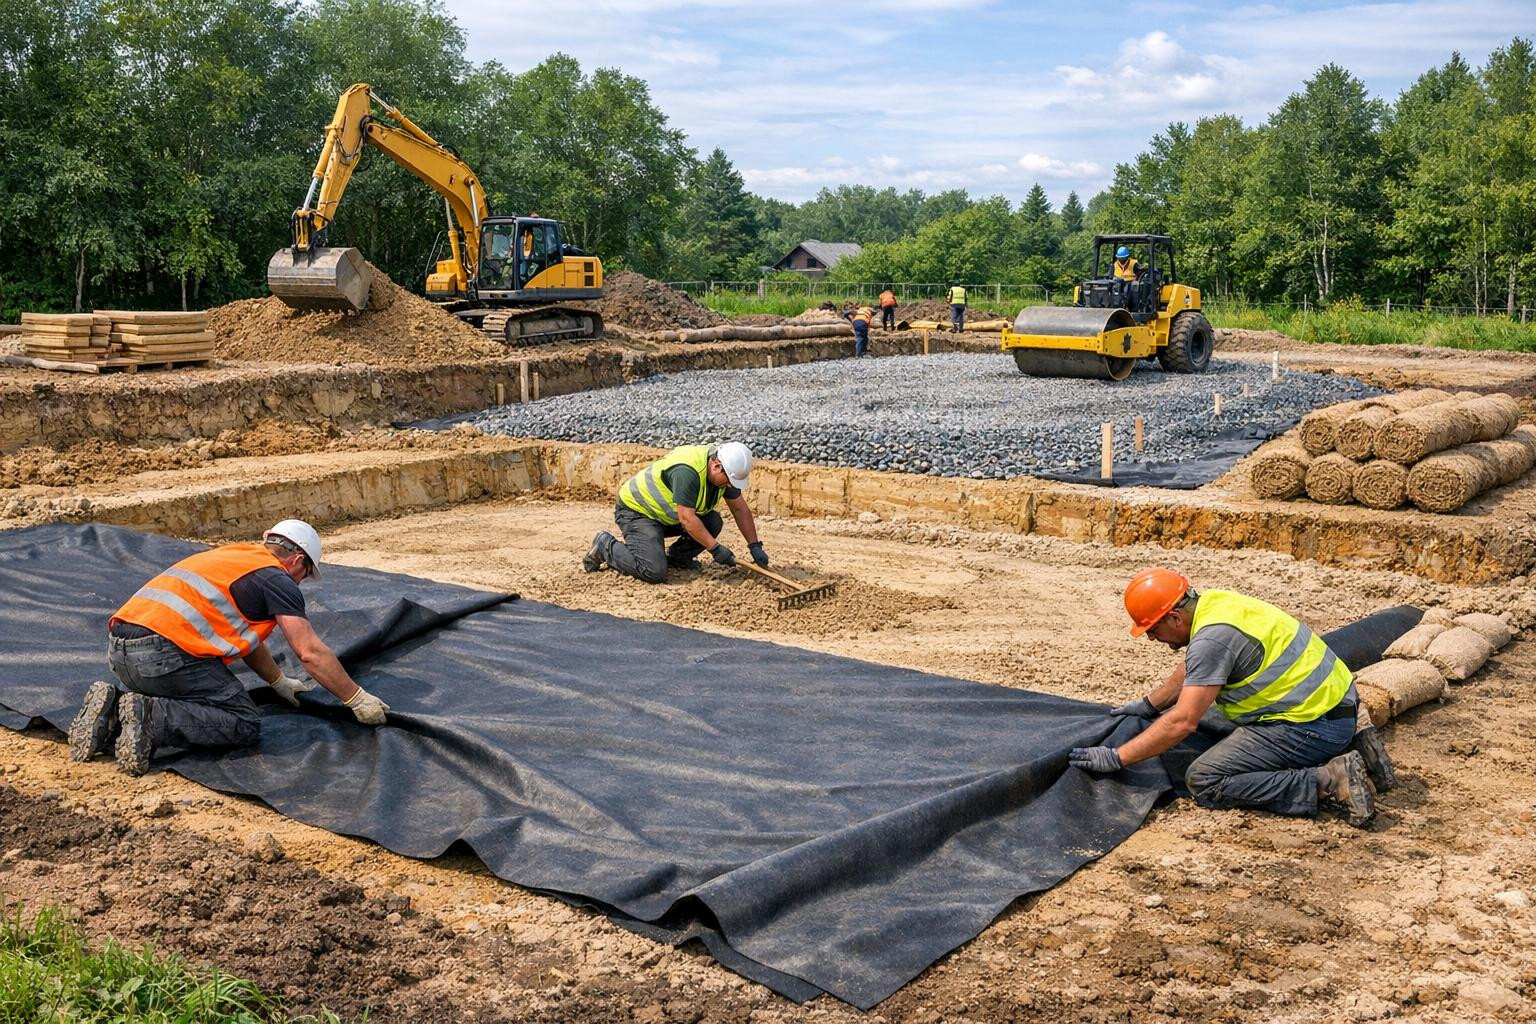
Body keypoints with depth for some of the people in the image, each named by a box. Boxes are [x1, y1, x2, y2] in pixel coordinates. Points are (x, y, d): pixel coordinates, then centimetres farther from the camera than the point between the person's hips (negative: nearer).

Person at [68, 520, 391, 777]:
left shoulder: (233, 555, 28)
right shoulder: (276, 578, 2)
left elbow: (246, 636, 38)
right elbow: (311, 653, -4)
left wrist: (280, 682, 45)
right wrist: (358, 700, 4)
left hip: (120, 649, 9)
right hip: (163, 651, -9)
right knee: (244, 724, -3)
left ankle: (112, 709, 7)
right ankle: (150, 720, -18)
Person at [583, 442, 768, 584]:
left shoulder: (725, 470, -6)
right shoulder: (686, 471, -34)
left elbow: (740, 508, 3)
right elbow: (687, 518, -33)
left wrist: (755, 546, -2)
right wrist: (716, 549, -28)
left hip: (667, 514, 9)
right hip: (636, 510, -8)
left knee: (713, 522, -10)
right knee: (654, 572, -23)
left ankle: (675, 556, 9)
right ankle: (606, 546, -2)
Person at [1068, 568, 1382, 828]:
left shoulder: (1212, 637, -21)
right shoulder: (1211, 603, 8)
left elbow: (1182, 722, -23)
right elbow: (1189, 671, 26)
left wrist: (1117, 758, -18)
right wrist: (1148, 705, 34)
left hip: (1311, 724, -10)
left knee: (1204, 781, -12)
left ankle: (1326, 781, -14)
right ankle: (1342, 751, 15)